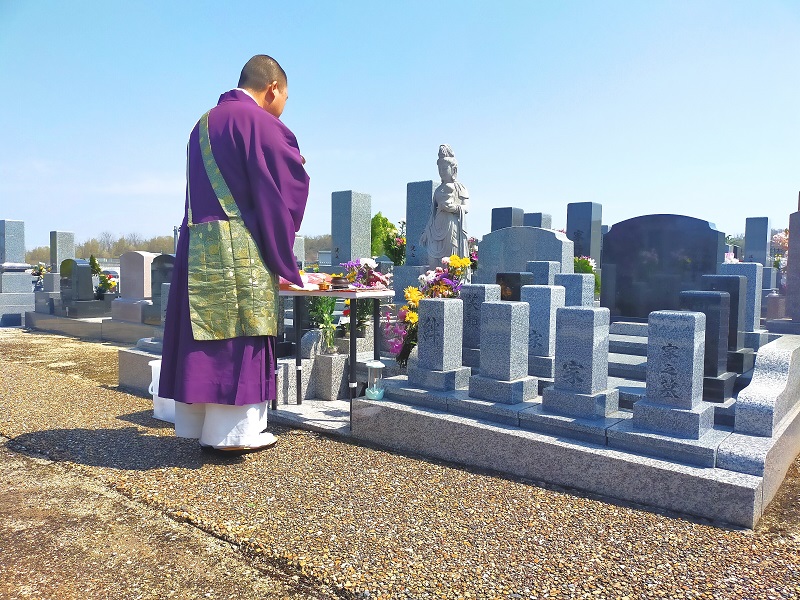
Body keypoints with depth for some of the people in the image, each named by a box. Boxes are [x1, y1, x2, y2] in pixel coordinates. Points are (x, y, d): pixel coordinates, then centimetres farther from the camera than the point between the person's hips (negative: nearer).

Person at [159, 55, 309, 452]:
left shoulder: (204, 124, 20)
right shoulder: (259, 122, -7)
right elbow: (286, 185, -9)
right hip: (241, 249, -8)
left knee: (204, 337, 11)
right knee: (239, 338, -3)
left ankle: (196, 423, 19)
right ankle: (233, 430, 3)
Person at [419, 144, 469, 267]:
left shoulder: (459, 187, 3)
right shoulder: (439, 189, 17)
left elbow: (465, 208, -5)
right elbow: (433, 212, 16)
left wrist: (451, 207, -15)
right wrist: (426, 232, 13)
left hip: (452, 227, -5)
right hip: (437, 229, 5)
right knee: (434, 263, 0)